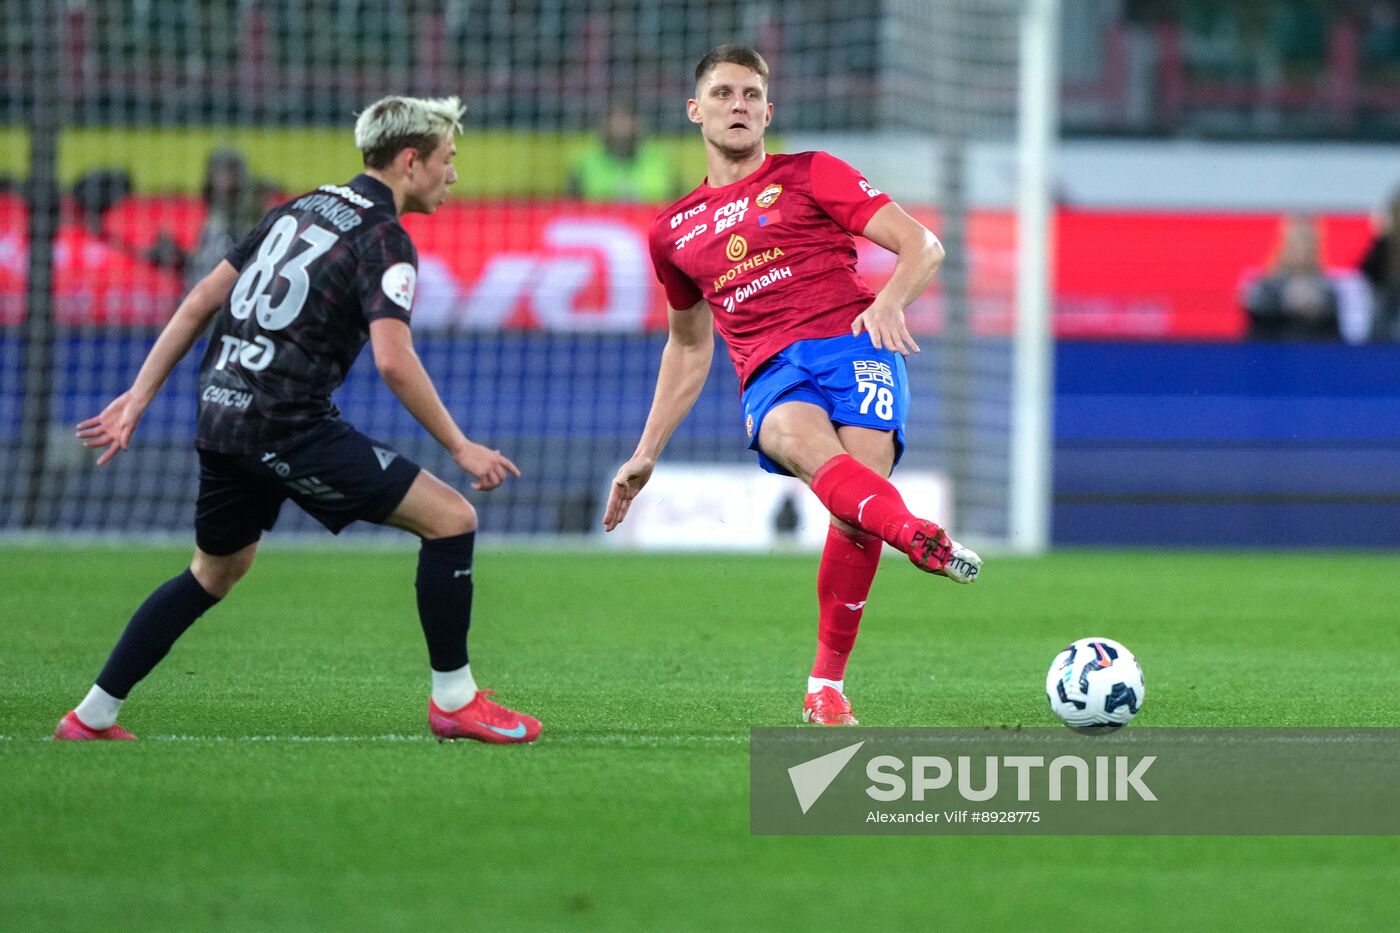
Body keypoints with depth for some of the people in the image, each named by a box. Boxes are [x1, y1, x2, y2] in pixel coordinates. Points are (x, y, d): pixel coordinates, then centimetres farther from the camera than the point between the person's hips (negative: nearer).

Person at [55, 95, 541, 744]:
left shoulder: (301, 210, 17)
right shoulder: (384, 239, -8)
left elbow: (202, 300, 17)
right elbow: (393, 360, -20)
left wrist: (138, 397, 19)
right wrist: (460, 447, -13)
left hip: (221, 416, 8)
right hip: (287, 424, -8)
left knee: (217, 571, 27)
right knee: (449, 518, -4)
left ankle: (92, 716, 27)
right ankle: (453, 700, 0)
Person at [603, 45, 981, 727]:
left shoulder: (809, 176, 14)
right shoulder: (674, 231, 25)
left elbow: (923, 247, 6)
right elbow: (688, 347, 38)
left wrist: (889, 303, -15)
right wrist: (646, 455, 35)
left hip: (853, 345, -2)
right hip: (771, 379, 2)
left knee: (860, 482, -29)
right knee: (800, 438, -36)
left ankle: (825, 688, -17)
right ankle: (922, 539, -66)